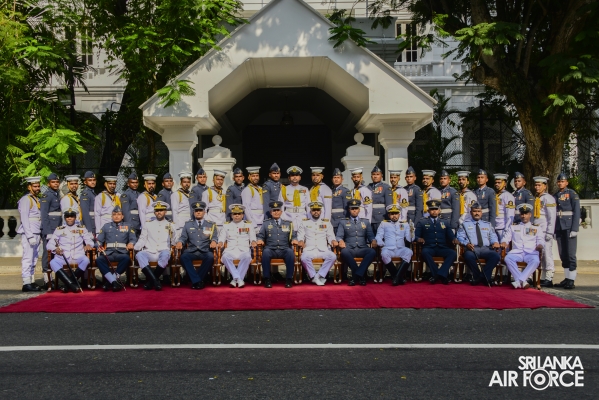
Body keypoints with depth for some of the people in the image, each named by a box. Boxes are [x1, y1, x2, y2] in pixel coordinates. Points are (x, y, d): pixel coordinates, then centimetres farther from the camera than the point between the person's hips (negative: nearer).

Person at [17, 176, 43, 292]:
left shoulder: (37, 200, 18)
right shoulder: (25, 200, -7)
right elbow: (24, 219, -13)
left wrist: (40, 235, 12)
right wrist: (30, 236, -18)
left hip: (36, 234, 8)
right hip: (29, 233, -8)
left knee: (34, 259, 11)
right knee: (28, 258, -8)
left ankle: (32, 282, 16)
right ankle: (26, 284, -6)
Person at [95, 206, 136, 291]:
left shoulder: (128, 226, 21)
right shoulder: (106, 226, 24)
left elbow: (133, 239, 13)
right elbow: (99, 240, 19)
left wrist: (131, 243, -10)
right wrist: (99, 246, -4)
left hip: (121, 252, -1)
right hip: (109, 252, 1)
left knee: (126, 258, -38)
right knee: (98, 259, -33)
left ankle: (109, 281, -28)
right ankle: (114, 282, -36)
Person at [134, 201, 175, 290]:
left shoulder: (170, 225, 17)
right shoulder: (148, 224, 18)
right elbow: (142, 239, 12)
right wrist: (134, 247, -5)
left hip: (163, 252, -1)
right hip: (150, 253, 1)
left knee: (165, 254, -38)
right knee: (139, 255, -32)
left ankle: (150, 280, -21)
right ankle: (155, 281, -35)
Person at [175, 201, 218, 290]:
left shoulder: (211, 225, 17)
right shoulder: (188, 224, 20)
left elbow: (214, 237, 9)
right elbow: (183, 237, 13)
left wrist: (213, 241, -16)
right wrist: (180, 242, -11)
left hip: (205, 251, -1)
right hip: (191, 251, 1)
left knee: (210, 257, -35)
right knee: (184, 257, -33)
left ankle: (198, 279, -20)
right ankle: (197, 280, -29)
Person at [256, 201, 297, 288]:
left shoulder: (288, 223, 20)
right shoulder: (266, 223, 19)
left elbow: (293, 236, 16)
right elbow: (260, 235, 14)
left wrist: (294, 240, -7)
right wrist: (260, 240, -9)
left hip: (284, 250, 0)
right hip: (271, 250, 0)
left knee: (290, 252, -35)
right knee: (265, 252, -36)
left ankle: (289, 279, -25)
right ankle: (267, 279, -26)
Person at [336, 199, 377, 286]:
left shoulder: (365, 222, 20)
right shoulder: (343, 222, 16)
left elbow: (370, 235, 13)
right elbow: (339, 236, 7)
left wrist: (373, 240, -12)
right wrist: (340, 241, -18)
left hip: (362, 249, 1)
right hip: (349, 249, -1)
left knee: (372, 252, -33)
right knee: (344, 252, -38)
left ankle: (357, 275, -31)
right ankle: (361, 275, -25)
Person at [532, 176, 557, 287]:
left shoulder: (548, 198, -5)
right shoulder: (536, 199, 17)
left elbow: (552, 217, -11)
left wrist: (549, 232, -16)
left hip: (545, 231, -7)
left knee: (547, 254, -5)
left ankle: (549, 279, -2)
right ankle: (543, 278, 11)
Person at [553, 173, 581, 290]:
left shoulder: (572, 194, 0)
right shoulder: (555, 196, 15)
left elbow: (577, 211, -7)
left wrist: (574, 229, -14)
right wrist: (554, 230, 12)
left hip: (569, 226, -6)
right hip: (559, 227, 6)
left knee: (570, 254, -6)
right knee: (562, 254, 6)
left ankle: (571, 280, -5)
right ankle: (567, 278, 12)